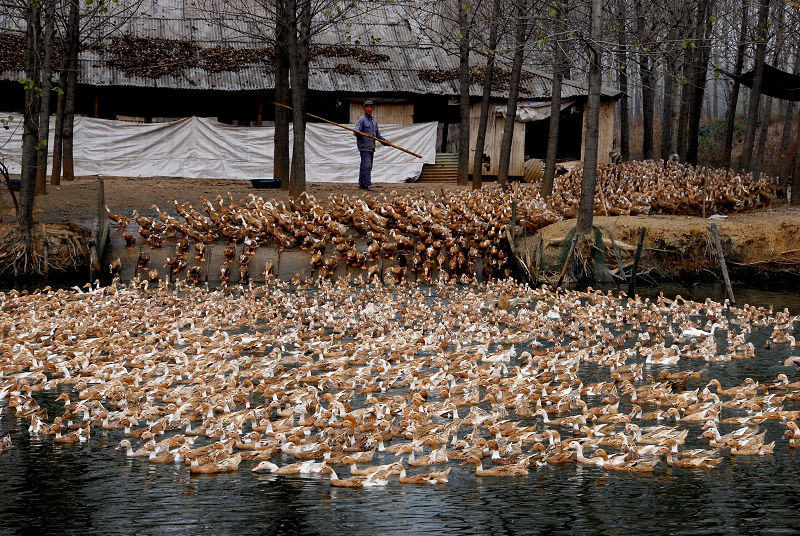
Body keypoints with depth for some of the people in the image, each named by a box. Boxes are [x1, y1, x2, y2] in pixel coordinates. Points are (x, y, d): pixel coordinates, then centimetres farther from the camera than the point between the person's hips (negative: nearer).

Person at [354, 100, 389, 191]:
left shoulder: (374, 121, 19)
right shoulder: (361, 120, -4)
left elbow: (378, 135, 24)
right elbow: (357, 131, -14)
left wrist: (385, 141, 13)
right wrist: (358, 133, -37)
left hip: (371, 147, 8)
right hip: (364, 147, -8)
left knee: (368, 166, 9)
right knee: (366, 165, -13)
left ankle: (361, 183, 16)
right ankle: (368, 184, -15)